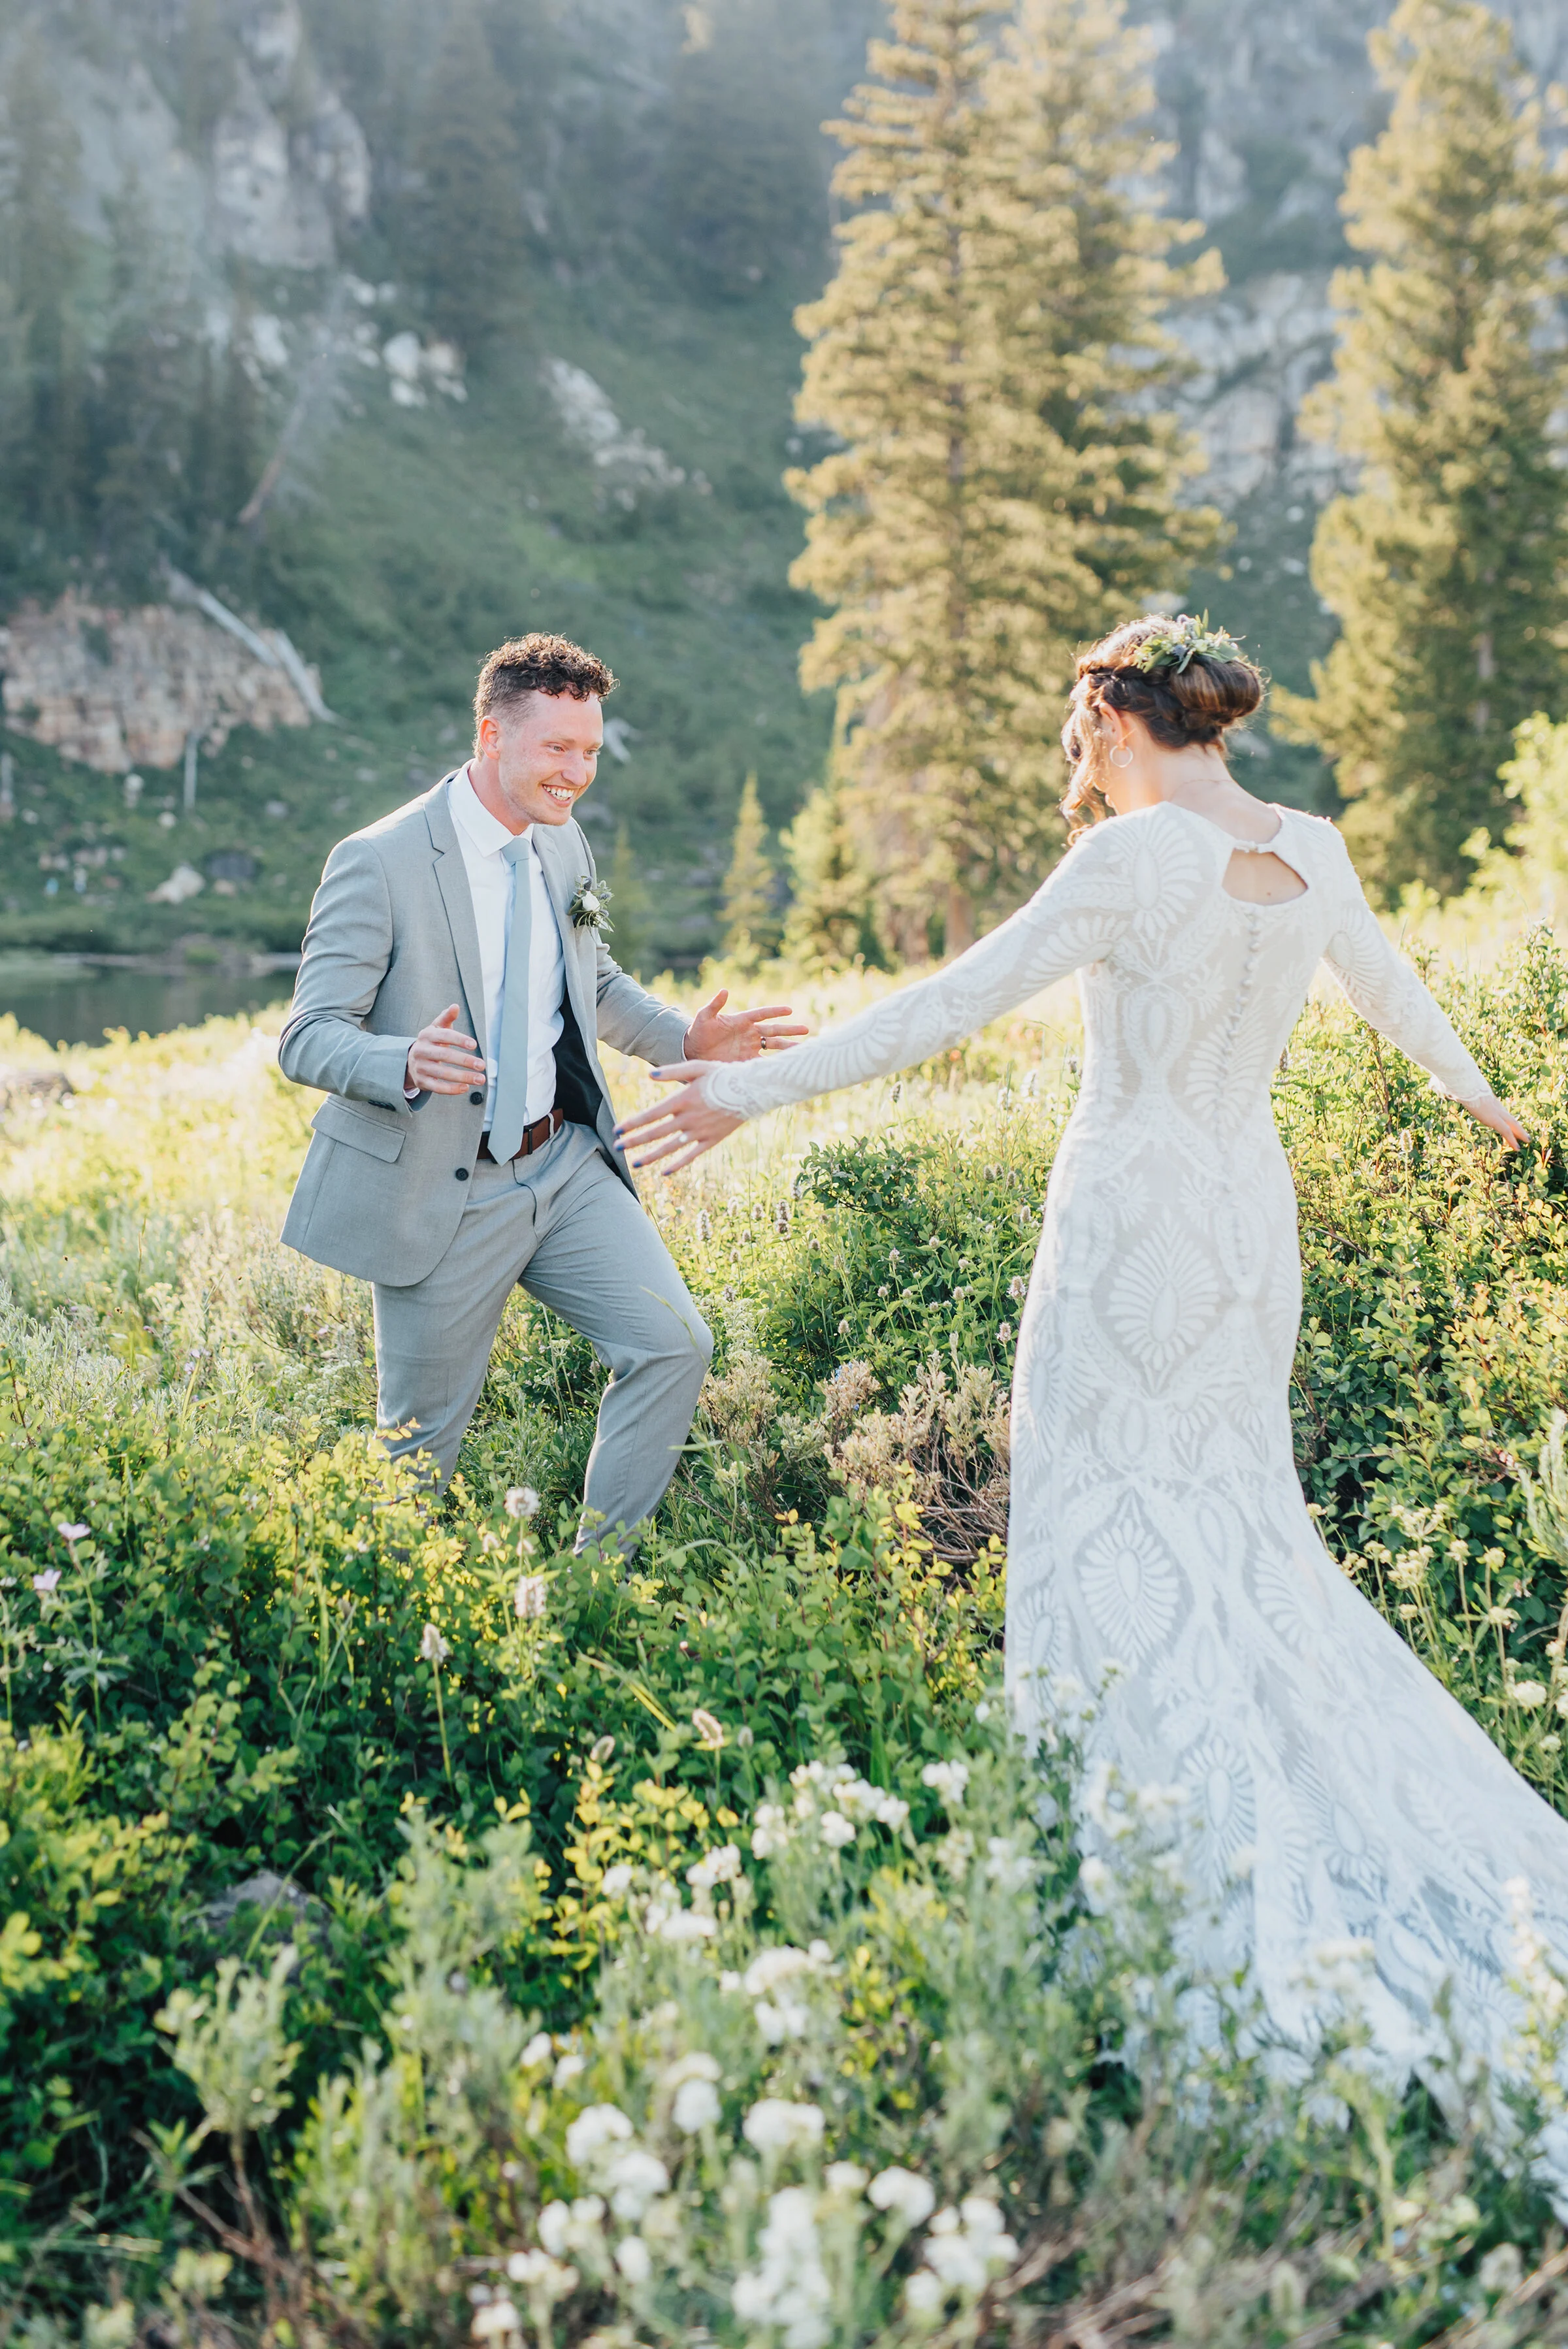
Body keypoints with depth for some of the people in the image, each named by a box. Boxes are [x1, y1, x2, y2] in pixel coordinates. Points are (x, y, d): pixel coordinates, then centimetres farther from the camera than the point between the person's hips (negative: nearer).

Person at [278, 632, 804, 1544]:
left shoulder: (565, 844, 6)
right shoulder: (378, 863, -16)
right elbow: (308, 1038, -16)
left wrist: (689, 1037, 2)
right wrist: (409, 1065, -38)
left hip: (567, 1164, 6)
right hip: (442, 1190, -6)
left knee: (674, 1345, -3)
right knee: (423, 1444, 6)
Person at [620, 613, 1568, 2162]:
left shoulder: (1135, 857, -16)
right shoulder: (1311, 850, 4)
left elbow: (951, 1003, -20)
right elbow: (1387, 986, 22)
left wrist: (756, 1094, -17)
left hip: (1130, 1219, -7)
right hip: (1250, 1218, 7)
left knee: (1110, 1536, 4)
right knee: (1230, 1515, 18)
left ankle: (1205, 1850, 4)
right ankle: (1373, 1817, 18)